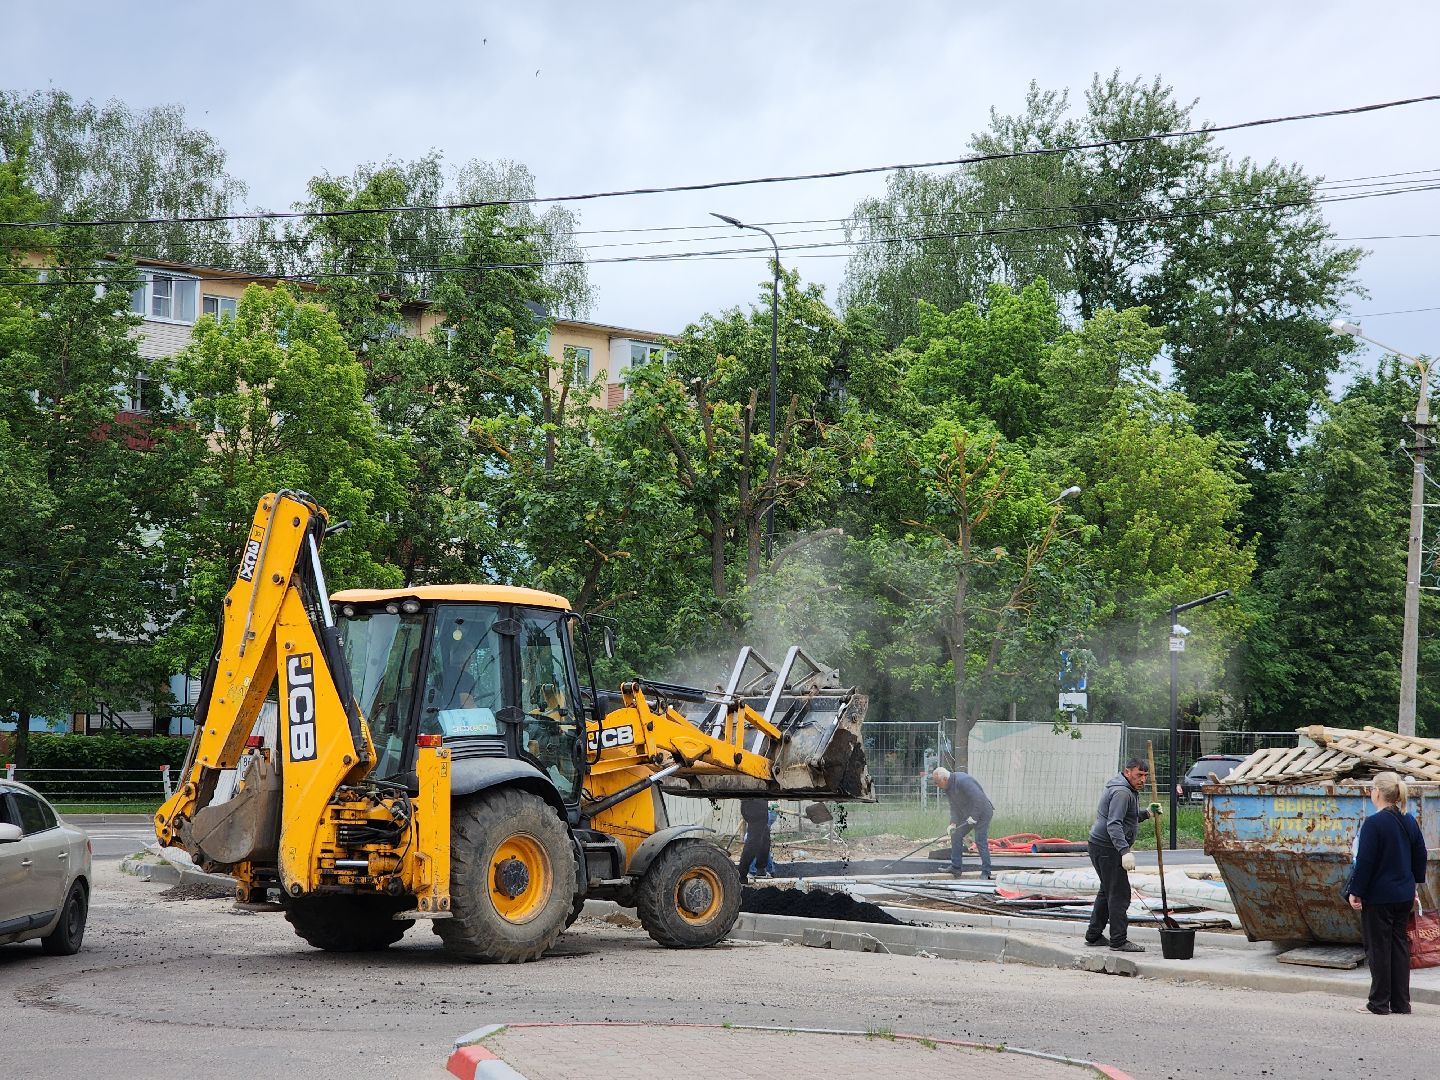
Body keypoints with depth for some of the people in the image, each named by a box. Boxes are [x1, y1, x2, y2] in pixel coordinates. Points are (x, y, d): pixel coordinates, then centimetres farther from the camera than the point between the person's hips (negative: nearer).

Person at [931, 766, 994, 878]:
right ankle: (956, 867, 14)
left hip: (981, 813, -10)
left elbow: (979, 798, -31)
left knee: (981, 841, -12)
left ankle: (986, 872, -6)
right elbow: (954, 806, 4)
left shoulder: (962, 781, -27)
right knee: (956, 836, 9)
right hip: (967, 814, 10)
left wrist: (974, 817, -26)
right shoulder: (947, 787, 3)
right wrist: (953, 823, -9)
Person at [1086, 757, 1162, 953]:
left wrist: (1146, 814, 15)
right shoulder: (1121, 792, -17)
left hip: (1099, 846, 11)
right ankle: (1119, 940, -10)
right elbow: (1114, 825, -26)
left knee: (1107, 891, 19)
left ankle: (1094, 936, 25)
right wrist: (1125, 851, -33)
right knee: (1119, 893, -10)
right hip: (1108, 849, -11)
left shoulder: (1127, 790, 18)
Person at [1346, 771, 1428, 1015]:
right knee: (1400, 945, 13)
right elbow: (1420, 855, 13)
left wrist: (1355, 892, -11)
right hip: (1404, 895, 7)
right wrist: (1414, 883, 24)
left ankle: (1379, 1003, 7)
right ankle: (1401, 1002, 16)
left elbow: (1364, 862, -18)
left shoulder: (1374, 824, -18)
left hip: (1378, 897, -7)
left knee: (1378, 949, 2)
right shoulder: (1409, 822, 5)